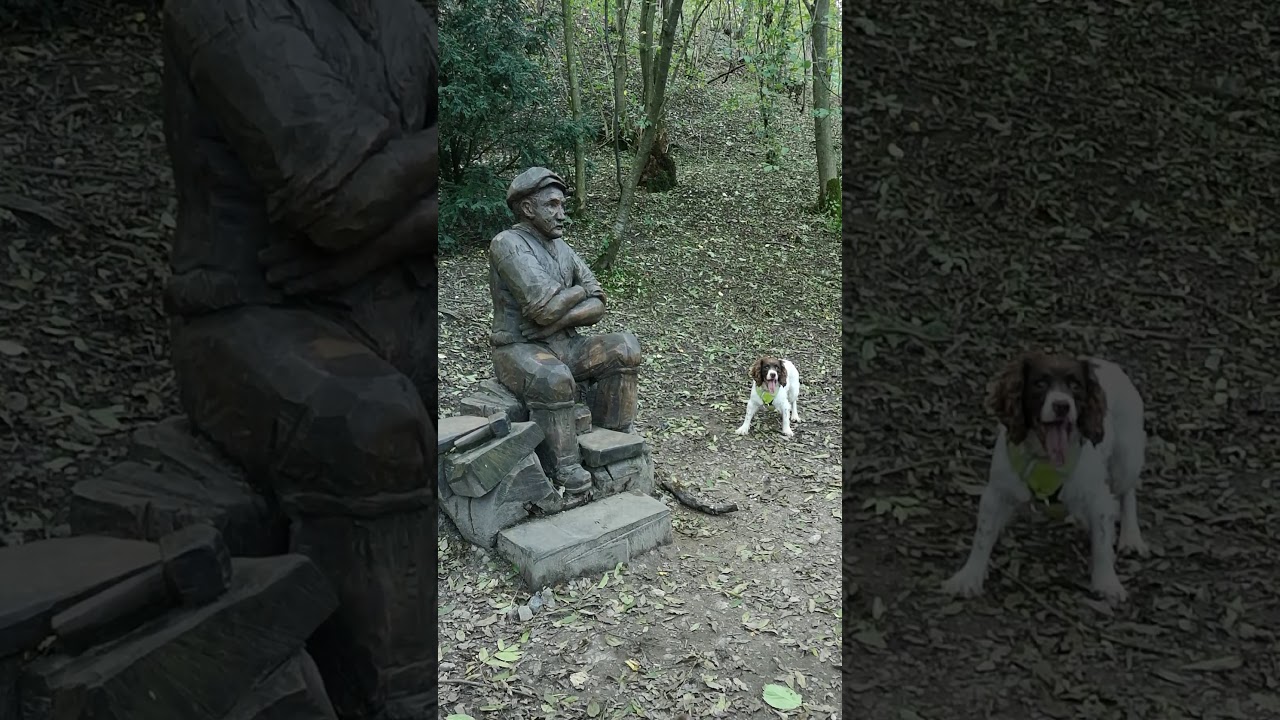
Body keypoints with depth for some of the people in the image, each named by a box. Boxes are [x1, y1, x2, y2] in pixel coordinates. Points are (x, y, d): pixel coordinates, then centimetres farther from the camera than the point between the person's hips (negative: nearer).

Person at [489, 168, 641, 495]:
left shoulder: (563, 249, 11)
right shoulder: (508, 245, -14)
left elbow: (596, 307, 3)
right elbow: (544, 308, -25)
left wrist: (559, 318, -16)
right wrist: (580, 290, -6)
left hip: (563, 346, 7)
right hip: (519, 350, -7)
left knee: (624, 347, -12)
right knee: (554, 381, -38)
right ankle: (565, 469, -25)